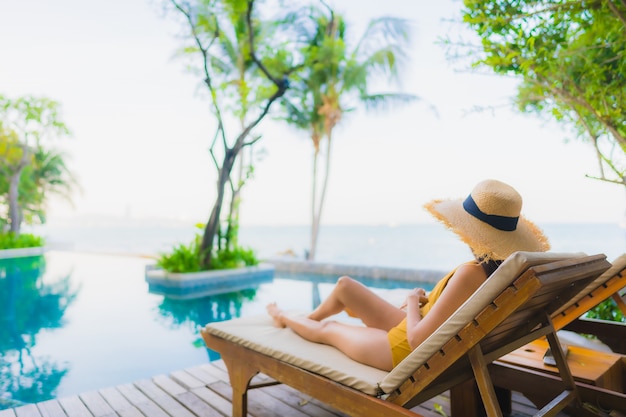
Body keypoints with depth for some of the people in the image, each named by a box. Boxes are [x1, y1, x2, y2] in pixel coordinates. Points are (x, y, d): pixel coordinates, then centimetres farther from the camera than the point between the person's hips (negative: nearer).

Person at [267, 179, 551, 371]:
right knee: (345, 285, 18)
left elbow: (418, 340, -33)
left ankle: (284, 317, 50)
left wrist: (413, 301, -15)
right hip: (413, 330, 8)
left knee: (328, 330, 17)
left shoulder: (470, 273, -37)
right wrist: (428, 301, 3)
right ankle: (307, 319, 47)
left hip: (406, 352, -8)